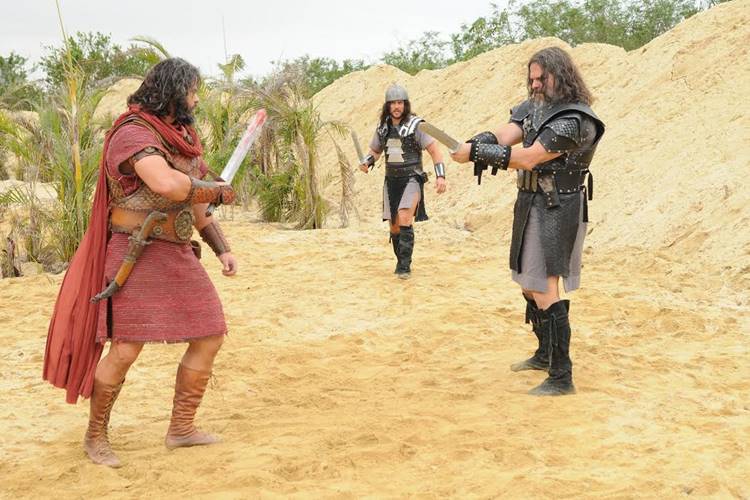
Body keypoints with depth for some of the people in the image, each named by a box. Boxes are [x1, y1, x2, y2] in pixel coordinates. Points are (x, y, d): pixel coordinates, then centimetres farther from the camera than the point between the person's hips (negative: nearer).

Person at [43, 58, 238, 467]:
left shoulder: (183, 137, 13)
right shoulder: (132, 133, -15)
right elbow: (169, 185, -32)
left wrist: (222, 249, 12)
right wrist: (219, 191, -16)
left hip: (179, 254, 8)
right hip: (137, 254, -8)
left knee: (210, 336, 5)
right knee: (125, 349, -10)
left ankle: (181, 427, 18)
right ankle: (96, 436, 11)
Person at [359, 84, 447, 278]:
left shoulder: (415, 125, -10)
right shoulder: (383, 127, 6)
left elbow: (435, 150, -12)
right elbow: (374, 151, 18)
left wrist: (441, 176, -25)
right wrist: (366, 163, -5)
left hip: (412, 180, -5)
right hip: (391, 182, 5)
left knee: (405, 218, -25)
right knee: (394, 227, 7)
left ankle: (404, 265, -20)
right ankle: (402, 262, 28)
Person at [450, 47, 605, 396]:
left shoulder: (574, 120, -19)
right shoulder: (535, 106, 9)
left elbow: (529, 158, -25)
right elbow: (503, 136, -4)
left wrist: (475, 151, -25)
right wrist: (476, 145, -26)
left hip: (556, 210, -9)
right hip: (531, 205, 9)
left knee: (544, 291, -13)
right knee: (529, 285, 20)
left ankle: (561, 377, -8)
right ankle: (545, 355, 37)